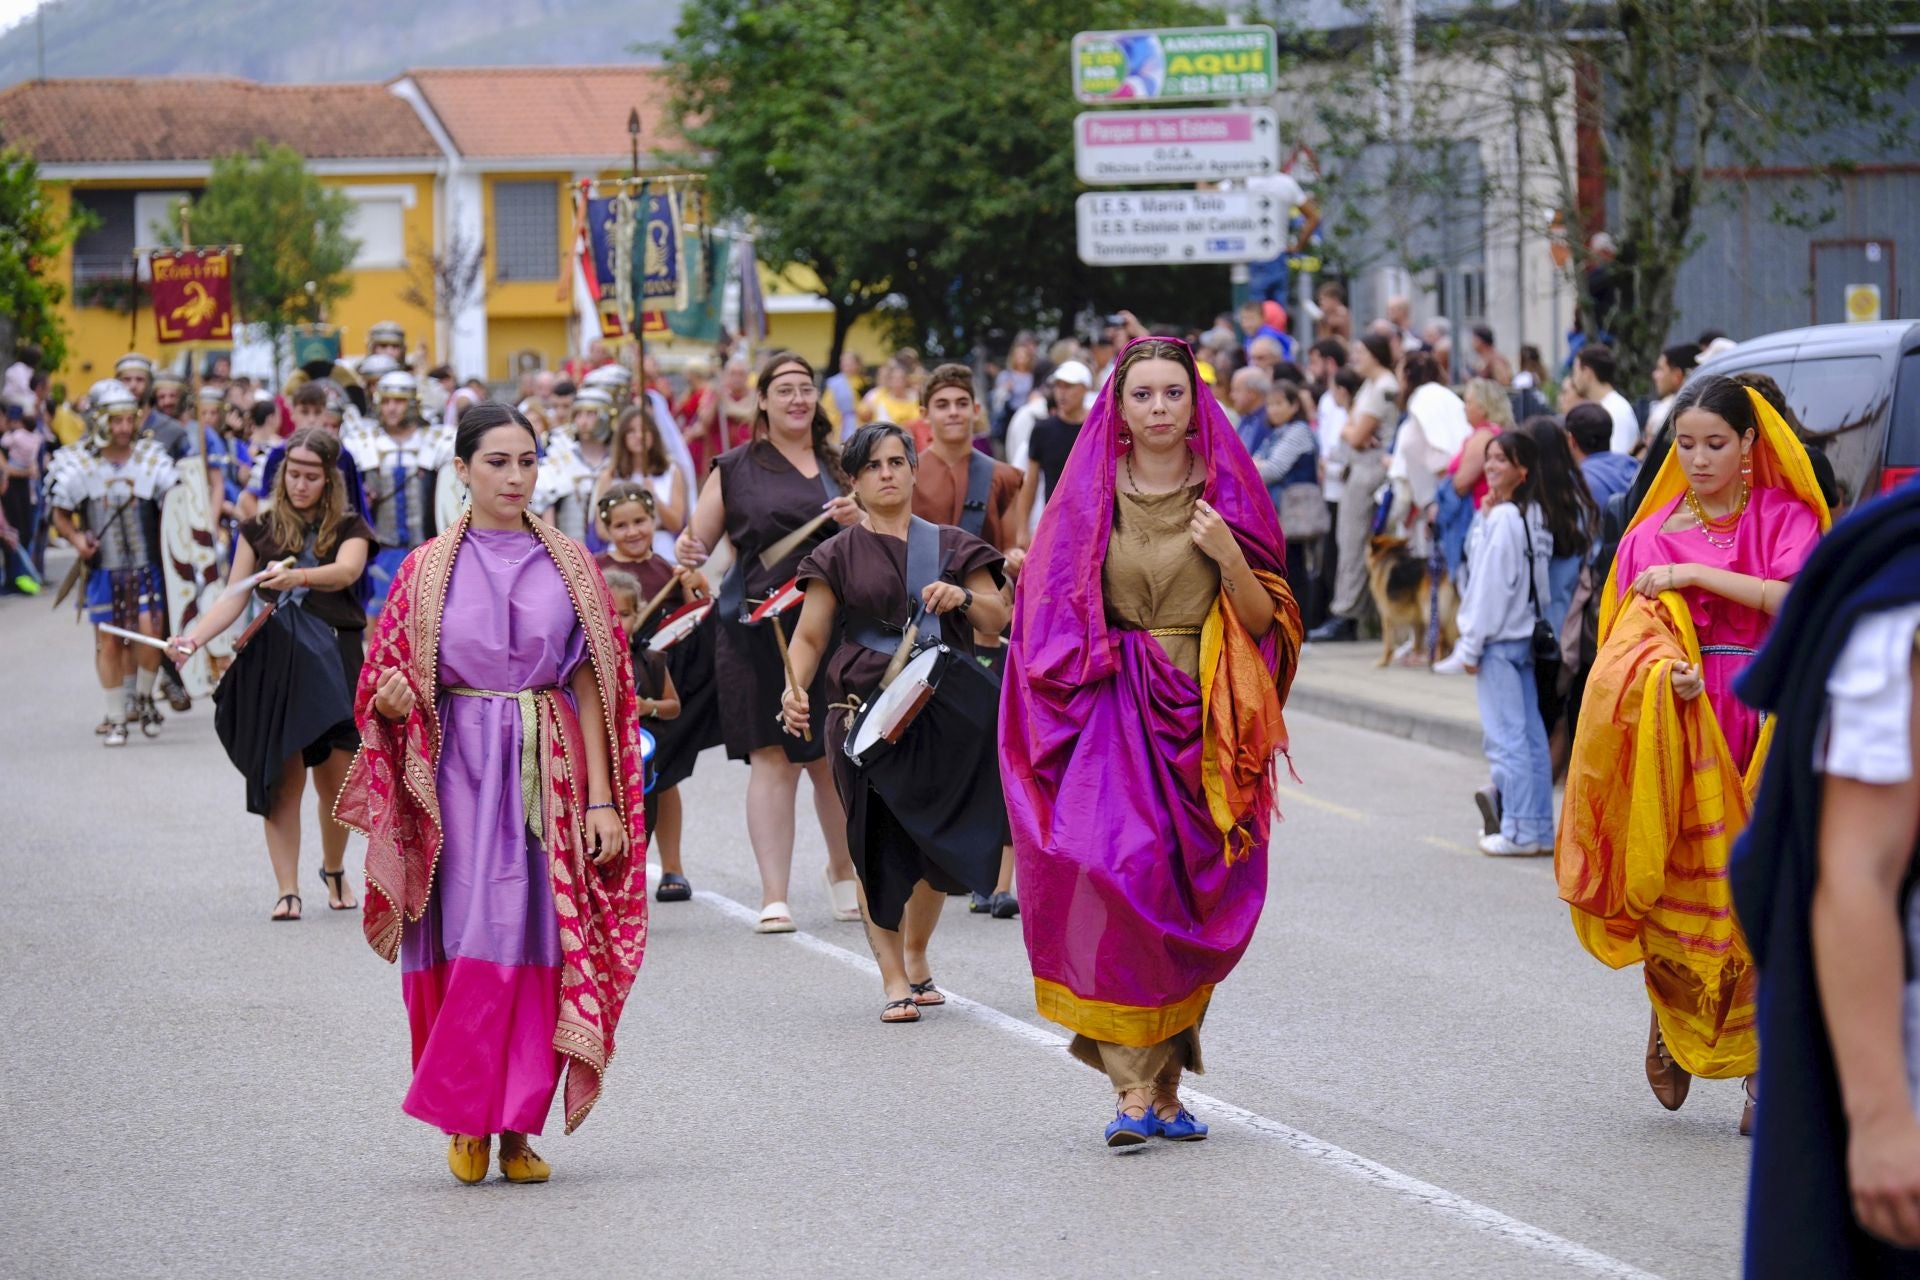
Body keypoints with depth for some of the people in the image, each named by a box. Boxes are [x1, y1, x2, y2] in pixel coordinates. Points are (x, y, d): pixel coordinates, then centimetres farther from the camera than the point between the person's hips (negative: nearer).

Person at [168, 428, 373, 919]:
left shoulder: (348, 528, 5)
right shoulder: (260, 530, 9)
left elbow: (347, 571, -16)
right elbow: (233, 598, 5)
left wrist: (298, 576, -36)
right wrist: (194, 637, -12)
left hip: (334, 661, 0)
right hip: (274, 662, 1)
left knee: (336, 780, 0)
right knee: (283, 778, -5)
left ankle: (334, 870, 25)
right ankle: (287, 889, -3)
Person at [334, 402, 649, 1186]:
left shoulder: (570, 567, 9)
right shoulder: (429, 570, 6)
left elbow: (593, 685, 5)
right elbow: (388, 688, 9)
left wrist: (600, 798, -2)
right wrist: (392, 696, -16)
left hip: (550, 769, 1)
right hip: (459, 768, -1)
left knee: (539, 942, -3)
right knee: (470, 936, -8)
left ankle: (518, 1127, 4)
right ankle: (464, 1118, 3)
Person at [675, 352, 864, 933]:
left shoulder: (840, 465, 13)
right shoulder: (734, 469, 9)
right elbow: (698, 543, 10)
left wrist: (859, 522, -7)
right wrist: (687, 553, -13)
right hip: (756, 630, -2)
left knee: (832, 760, 4)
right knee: (771, 758, -8)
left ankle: (844, 869, 30)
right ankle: (774, 897, -8)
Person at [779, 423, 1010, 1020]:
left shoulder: (949, 546, 12)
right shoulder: (840, 555, 8)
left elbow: (999, 619, 10)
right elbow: (810, 636, 2)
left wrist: (964, 597, -11)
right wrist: (795, 687, -16)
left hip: (944, 713, 2)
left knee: (939, 845, 4)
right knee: (879, 845, -7)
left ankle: (916, 960, 26)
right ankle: (894, 982, -3)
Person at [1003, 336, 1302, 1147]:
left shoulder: (1228, 496, 6)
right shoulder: (1090, 496, 6)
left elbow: (1265, 622, 4)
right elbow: (1054, 613, 8)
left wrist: (1229, 558, -12)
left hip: (1204, 723, 1)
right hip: (1113, 715, -1)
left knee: (1192, 903, 1)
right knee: (1117, 874, -19)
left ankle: (1166, 1079, 16)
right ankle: (1135, 1086, -18)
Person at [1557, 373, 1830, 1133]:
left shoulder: (1784, 518, 8)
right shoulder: (1653, 535, 9)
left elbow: (1794, 598, -10)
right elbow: (1637, 633, -1)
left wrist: (1695, 574, -13)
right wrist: (1669, 673, -23)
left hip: (1767, 726, 0)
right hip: (1687, 727, 0)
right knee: (1686, 889, -6)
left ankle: (1761, 1065, -1)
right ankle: (1673, 1017, 21)